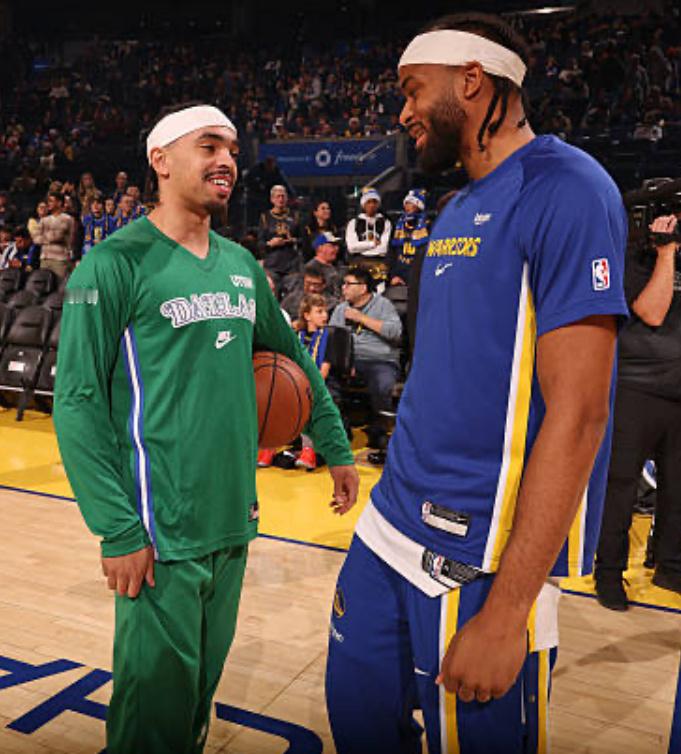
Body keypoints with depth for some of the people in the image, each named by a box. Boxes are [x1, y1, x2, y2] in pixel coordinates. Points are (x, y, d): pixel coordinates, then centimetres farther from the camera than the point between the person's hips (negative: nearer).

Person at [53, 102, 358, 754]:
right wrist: (117, 529, -18)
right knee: (157, 702, 5)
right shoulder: (116, 263, -10)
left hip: (234, 524, 6)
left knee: (203, 686, 21)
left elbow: (293, 358, 21)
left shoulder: (241, 265, 10)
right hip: (160, 533, -6)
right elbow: (77, 402, -14)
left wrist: (335, 447, 20)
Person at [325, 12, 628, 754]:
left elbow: (576, 413, -21)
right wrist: (399, 489, 17)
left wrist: (507, 607, -22)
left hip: (481, 554, -8)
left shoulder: (563, 190, -14)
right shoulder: (456, 210, 13)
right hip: (392, 524, 8)